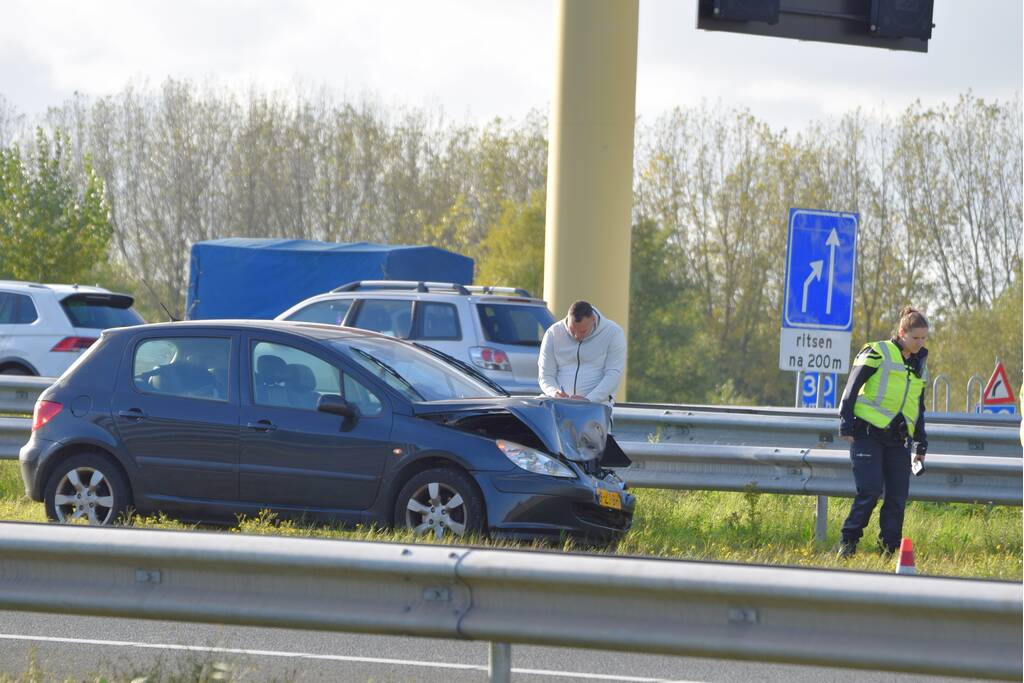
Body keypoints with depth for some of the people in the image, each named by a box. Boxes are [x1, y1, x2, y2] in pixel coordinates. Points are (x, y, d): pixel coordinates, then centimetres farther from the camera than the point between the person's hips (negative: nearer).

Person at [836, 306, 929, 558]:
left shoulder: (919, 365, 18)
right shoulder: (878, 353, -3)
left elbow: (918, 408, 26)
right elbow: (852, 388, -4)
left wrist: (921, 444, 24)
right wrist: (846, 424, -10)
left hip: (898, 439, 6)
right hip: (868, 433, -6)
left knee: (898, 496, -1)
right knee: (870, 490, -16)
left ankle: (889, 548, 8)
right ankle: (848, 541, -4)